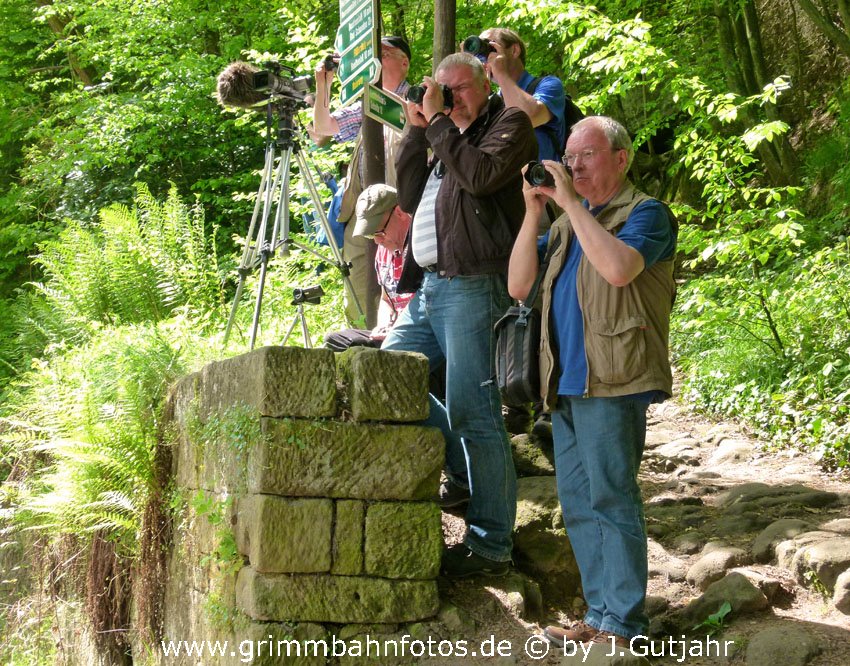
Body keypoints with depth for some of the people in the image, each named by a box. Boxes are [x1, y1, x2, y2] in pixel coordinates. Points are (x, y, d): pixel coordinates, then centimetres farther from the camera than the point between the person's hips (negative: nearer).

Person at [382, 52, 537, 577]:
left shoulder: (509, 123, 2)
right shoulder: (447, 139, 24)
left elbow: (482, 175, -17)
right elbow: (410, 198, 18)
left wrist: (438, 122, -8)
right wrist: (417, 131, 12)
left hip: (472, 287, -9)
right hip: (430, 287, 9)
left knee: (473, 414, -10)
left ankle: (490, 546, -3)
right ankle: (463, 470, 23)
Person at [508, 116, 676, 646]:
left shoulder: (645, 213, -1)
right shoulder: (568, 223, 21)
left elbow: (620, 268, -22)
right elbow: (519, 286, 12)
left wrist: (571, 202, -15)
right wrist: (534, 212, 3)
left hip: (612, 383, -8)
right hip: (567, 383, 8)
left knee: (610, 498, -7)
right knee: (577, 502, 10)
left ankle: (624, 625, 0)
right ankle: (601, 613, 19)